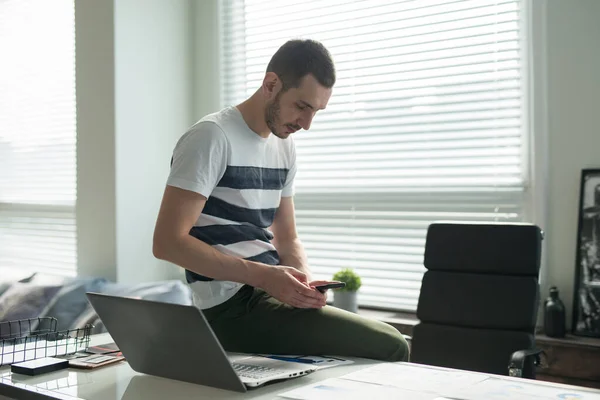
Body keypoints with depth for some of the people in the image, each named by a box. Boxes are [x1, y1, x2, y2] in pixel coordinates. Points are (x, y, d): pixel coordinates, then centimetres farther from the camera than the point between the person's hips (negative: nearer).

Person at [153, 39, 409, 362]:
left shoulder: (284, 147, 12)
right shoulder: (212, 137, -12)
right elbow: (167, 242, -18)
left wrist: (304, 278, -6)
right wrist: (263, 275, -23)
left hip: (271, 293, 8)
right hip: (234, 307, -8)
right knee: (390, 347, -16)